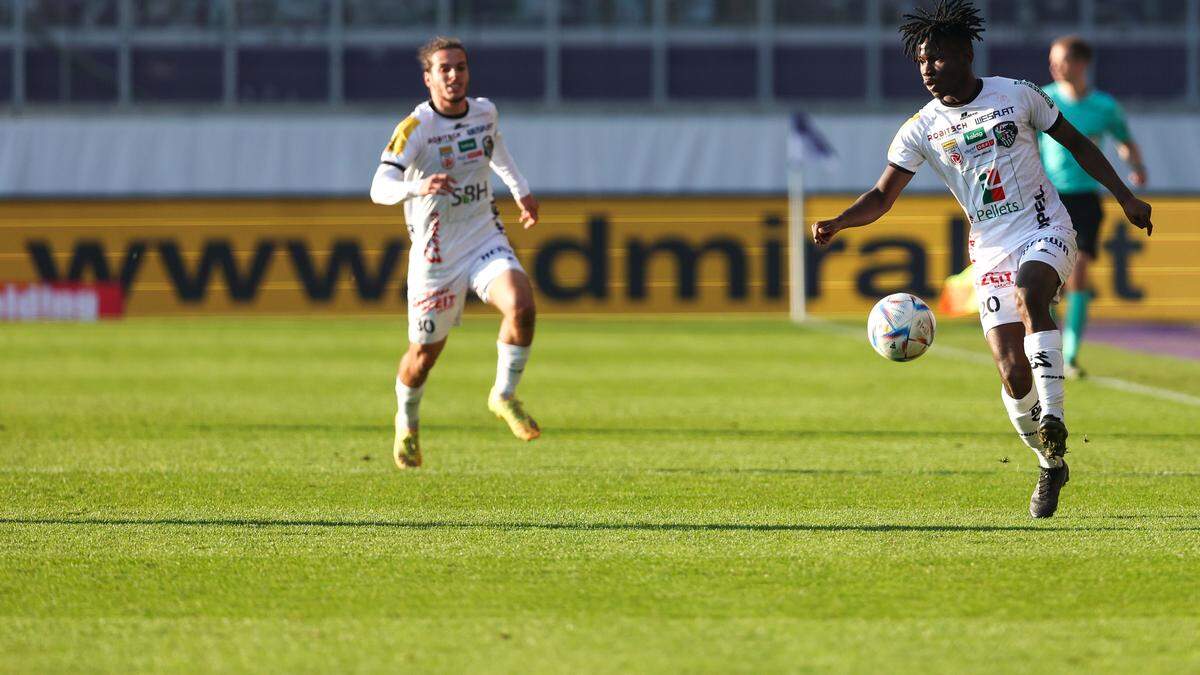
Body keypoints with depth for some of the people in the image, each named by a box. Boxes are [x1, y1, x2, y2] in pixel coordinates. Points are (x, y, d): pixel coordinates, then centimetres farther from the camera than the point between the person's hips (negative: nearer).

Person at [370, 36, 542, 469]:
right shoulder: (415, 128, -17)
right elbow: (379, 189, -30)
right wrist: (419, 186, -48)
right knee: (425, 353, 6)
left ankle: (504, 396, -2)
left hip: (486, 239, 4)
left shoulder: (484, 112, 1)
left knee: (521, 305, -24)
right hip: (435, 254, -4)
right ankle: (407, 425, 37)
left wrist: (520, 189, 26)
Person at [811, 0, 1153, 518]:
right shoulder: (921, 130, 0)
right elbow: (883, 195, -3)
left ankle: (1052, 417, -36)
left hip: (1046, 232, -2)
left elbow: (1075, 143, 9)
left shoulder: (1017, 95, -2)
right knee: (1012, 374, -8)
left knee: (1029, 293, -36)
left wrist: (1124, 195, 7)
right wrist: (837, 224, -21)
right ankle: (1050, 466, 14)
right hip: (991, 250, 2)